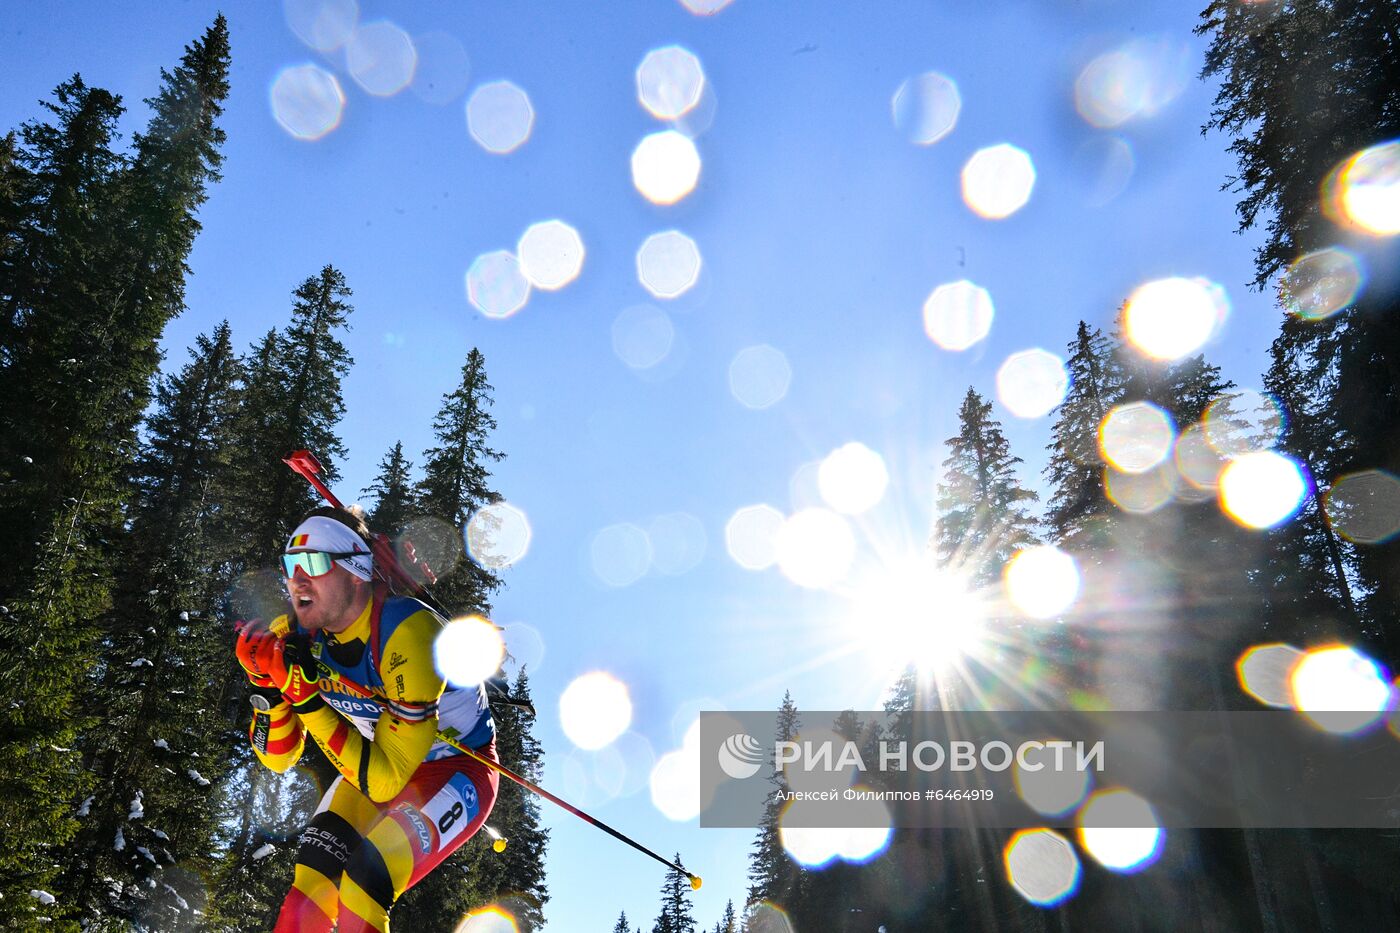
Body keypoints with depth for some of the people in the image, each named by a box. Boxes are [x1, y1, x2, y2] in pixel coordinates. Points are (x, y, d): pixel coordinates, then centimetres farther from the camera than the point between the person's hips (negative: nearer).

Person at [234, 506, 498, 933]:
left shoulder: (407, 633, -33)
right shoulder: (297, 636, -13)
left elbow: (384, 781, -31)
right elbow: (279, 759, -4)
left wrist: (306, 696, -36)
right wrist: (266, 683, -22)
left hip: (457, 768, -6)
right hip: (379, 763, 6)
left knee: (363, 885, -26)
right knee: (306, 895, -14)